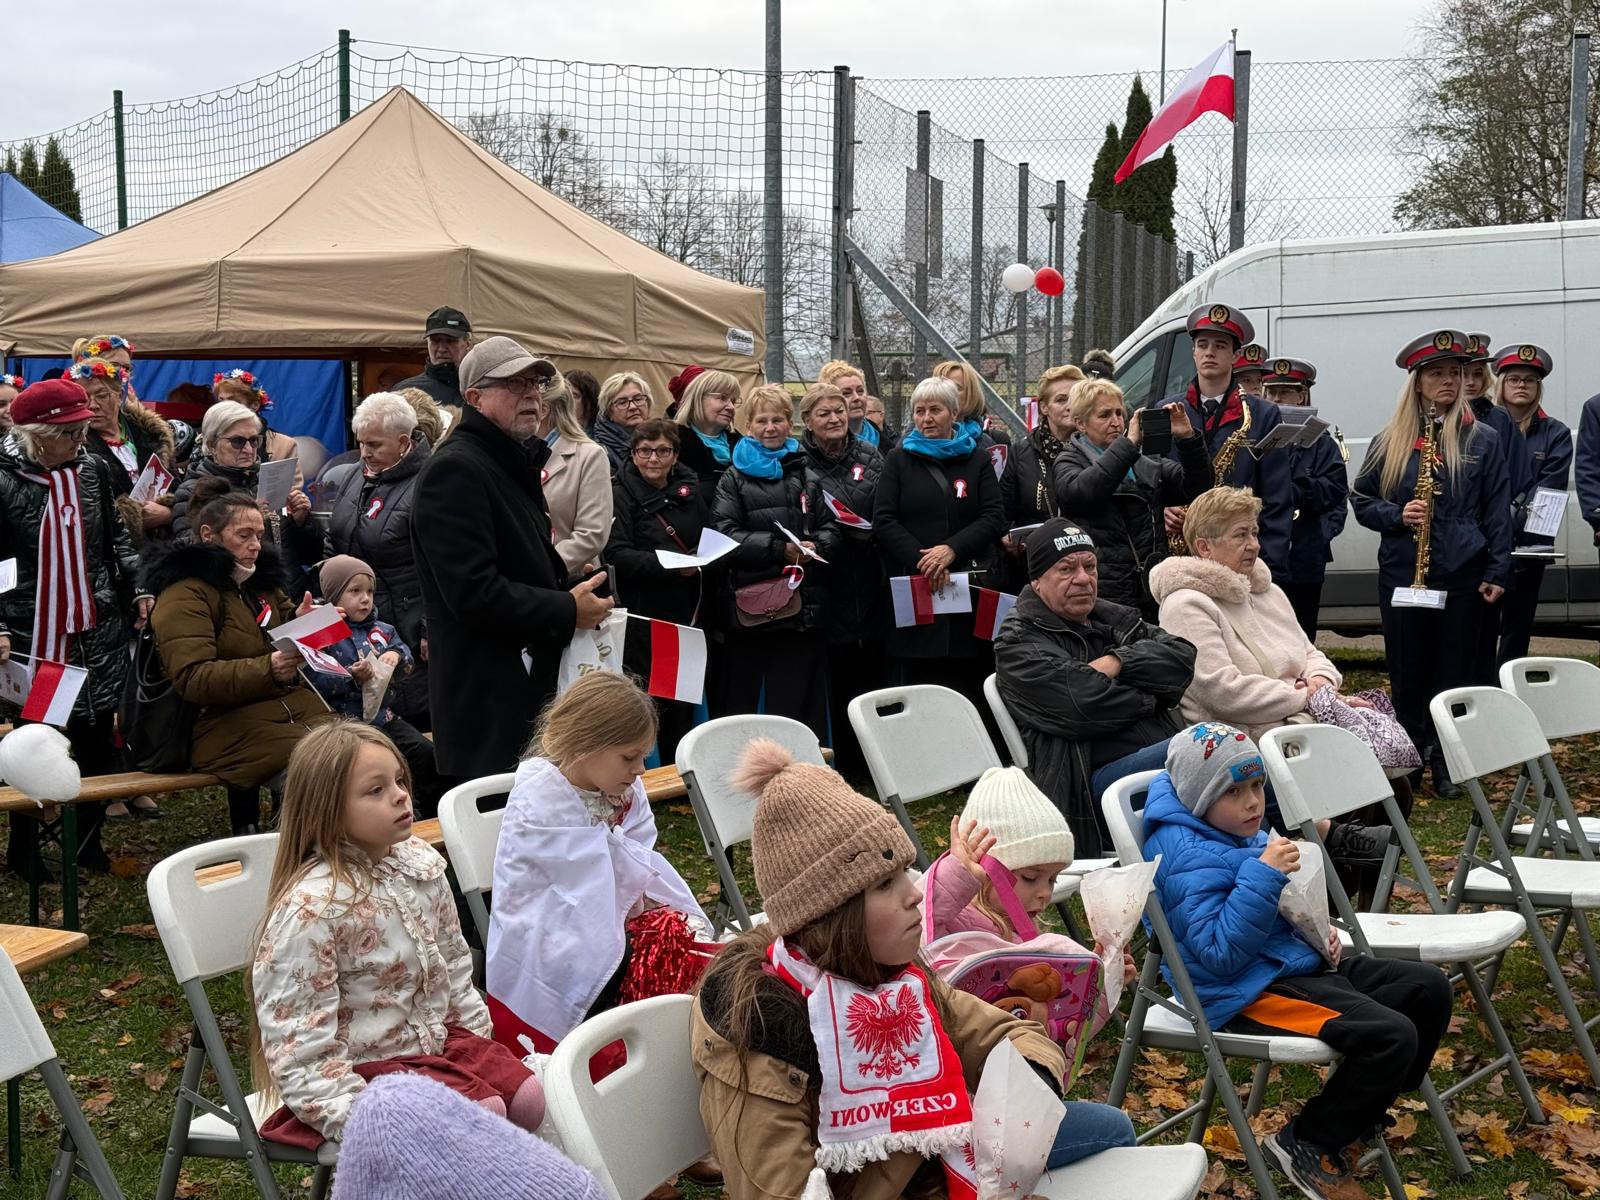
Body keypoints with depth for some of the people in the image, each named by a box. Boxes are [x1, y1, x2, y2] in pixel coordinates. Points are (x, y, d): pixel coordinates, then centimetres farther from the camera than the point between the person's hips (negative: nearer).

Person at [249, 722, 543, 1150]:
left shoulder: (421, 864, 1)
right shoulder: (309, 910, -22)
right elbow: (299, 1051, -20)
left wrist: (483, 1044, 12)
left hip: (438, 1039, 7)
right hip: (363, 1069, -7)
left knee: (531, 1096, -9)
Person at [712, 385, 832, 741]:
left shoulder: (807, 473, 15)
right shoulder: (734, 478, 10)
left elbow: (832, 527, 10)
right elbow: (725, 535, -4)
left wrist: (814, 546, -13)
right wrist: (780, 549, -15)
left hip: (803, 606, 1)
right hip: (748, 605, -1)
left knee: (800, 704, 0)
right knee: (740, 698, 2)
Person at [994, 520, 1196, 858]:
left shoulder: (1115, 619, 27)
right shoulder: (1018, 644, 5)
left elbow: (1183, 657, 9)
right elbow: (1085, 703, -11)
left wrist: (1118, 662, -5)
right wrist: (1150, 697, 4)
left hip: (1167, 755, 7)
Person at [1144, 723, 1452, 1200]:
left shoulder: (1247, 837, 11)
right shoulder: (1190, 860, -20)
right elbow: (1220, 952, -28)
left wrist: (1319, 935, 7)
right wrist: (1264, 876, -30)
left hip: (1297, 962, 11)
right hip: (1248, 992, -11)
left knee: (1428, 987, 8)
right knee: (1390, 1035, -24)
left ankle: (1357, 1112, 19)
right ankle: (1307, 1145, -6)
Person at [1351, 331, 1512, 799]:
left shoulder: (1483, 440, 2)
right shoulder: (1389, 442, 5)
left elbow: (1498, 510, 2)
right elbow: (1362, 501, 9)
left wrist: (1497, 571, -4)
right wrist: (1398, 515, -10)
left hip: (1463, 576, -1)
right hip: (1401, 573, 1)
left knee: (1454, 672, 4)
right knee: (1407, 672, 6)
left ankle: (1447, 763, 13)